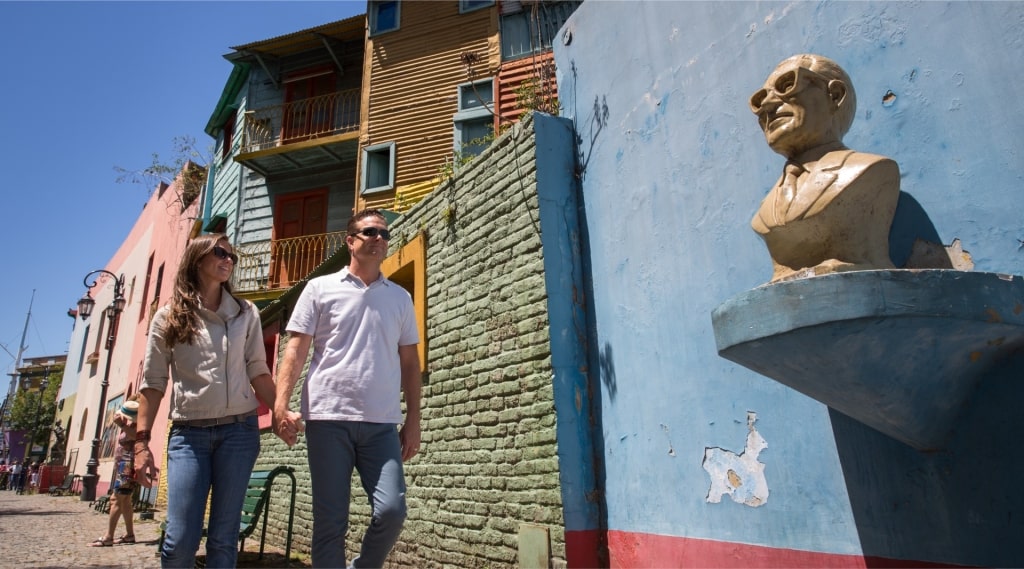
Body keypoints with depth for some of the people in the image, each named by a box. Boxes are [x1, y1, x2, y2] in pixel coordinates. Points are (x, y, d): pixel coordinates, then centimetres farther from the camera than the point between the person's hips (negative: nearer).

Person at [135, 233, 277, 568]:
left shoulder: (246, 314, 8)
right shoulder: (169, 317, 6)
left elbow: (258, 372, 7)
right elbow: (153, 383, 4)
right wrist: (141, 442, -1)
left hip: (239, 430, 1)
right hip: (189, 432, -1)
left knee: (224, 536, 4)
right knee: (181, 538, -4)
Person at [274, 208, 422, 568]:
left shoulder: (400, 297, 14)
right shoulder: (320, 288, 8)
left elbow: (409, 362, 14)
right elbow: (296, 349, 2)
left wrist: (413, 419, 8)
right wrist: (281, 405, -11)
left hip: (382, 423, 2)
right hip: (328, 418, -1)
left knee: (392, 510, -7)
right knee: (330, 520, 4)